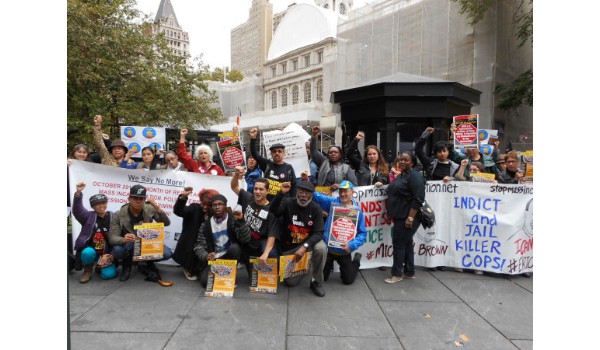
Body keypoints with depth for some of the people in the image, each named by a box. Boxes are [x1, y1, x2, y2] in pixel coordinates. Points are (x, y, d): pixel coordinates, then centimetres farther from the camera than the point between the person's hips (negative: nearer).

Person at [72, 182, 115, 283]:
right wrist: (78, 193, -37)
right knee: (88, 253, -37)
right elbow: (77, 210, -22)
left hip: (106, 252, 1)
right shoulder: (88, 216, -2)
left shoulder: (112, 217, 1)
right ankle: (87, 270, -3)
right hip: (90, 249, -1)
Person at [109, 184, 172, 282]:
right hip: (127, 246, -1)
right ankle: (127, 264, 2)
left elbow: (167, 223, -13)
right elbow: (112, 238, -18)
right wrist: (123, 240, -43)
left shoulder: (150, 209, -11)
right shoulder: (118, 215, -14)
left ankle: (149, 263, 9)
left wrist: (158, 209, -30)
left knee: (167, 253, -25)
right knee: (117, 251, -35)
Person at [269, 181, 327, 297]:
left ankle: (316, 282, -9)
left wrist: (304, 247, -34)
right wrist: (281, 193, -47)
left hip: (308, 242, 0)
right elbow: (273, 211, -35)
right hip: (288, 247, 1)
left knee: (321, 248, -34)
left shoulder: (316, 209, -13)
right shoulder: (288, 203, -15)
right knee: (290, 282, 0)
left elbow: (318, 234, -19)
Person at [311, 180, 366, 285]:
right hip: (327, 248, 1)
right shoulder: (332, 202, -7)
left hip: (344, 251, -1)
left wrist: (352, 245, -23)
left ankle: (356, 261, 42)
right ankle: (330, 264, 44)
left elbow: (362, 233, -7)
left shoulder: (358, 210, -8)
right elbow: (315, 196, -15)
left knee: (348, 280, 14)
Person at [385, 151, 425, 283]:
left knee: (398, 243, -5)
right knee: (406, 243, 14)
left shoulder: (414, 176, -14)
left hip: (407, 217, -9)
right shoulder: (401, 175, 15)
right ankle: (410, 272, 24)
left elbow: (418, 200, -21)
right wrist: (392, 214, 19)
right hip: (400, 216, 9)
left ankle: (397, 274, 6)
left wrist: (410, 218, -24)